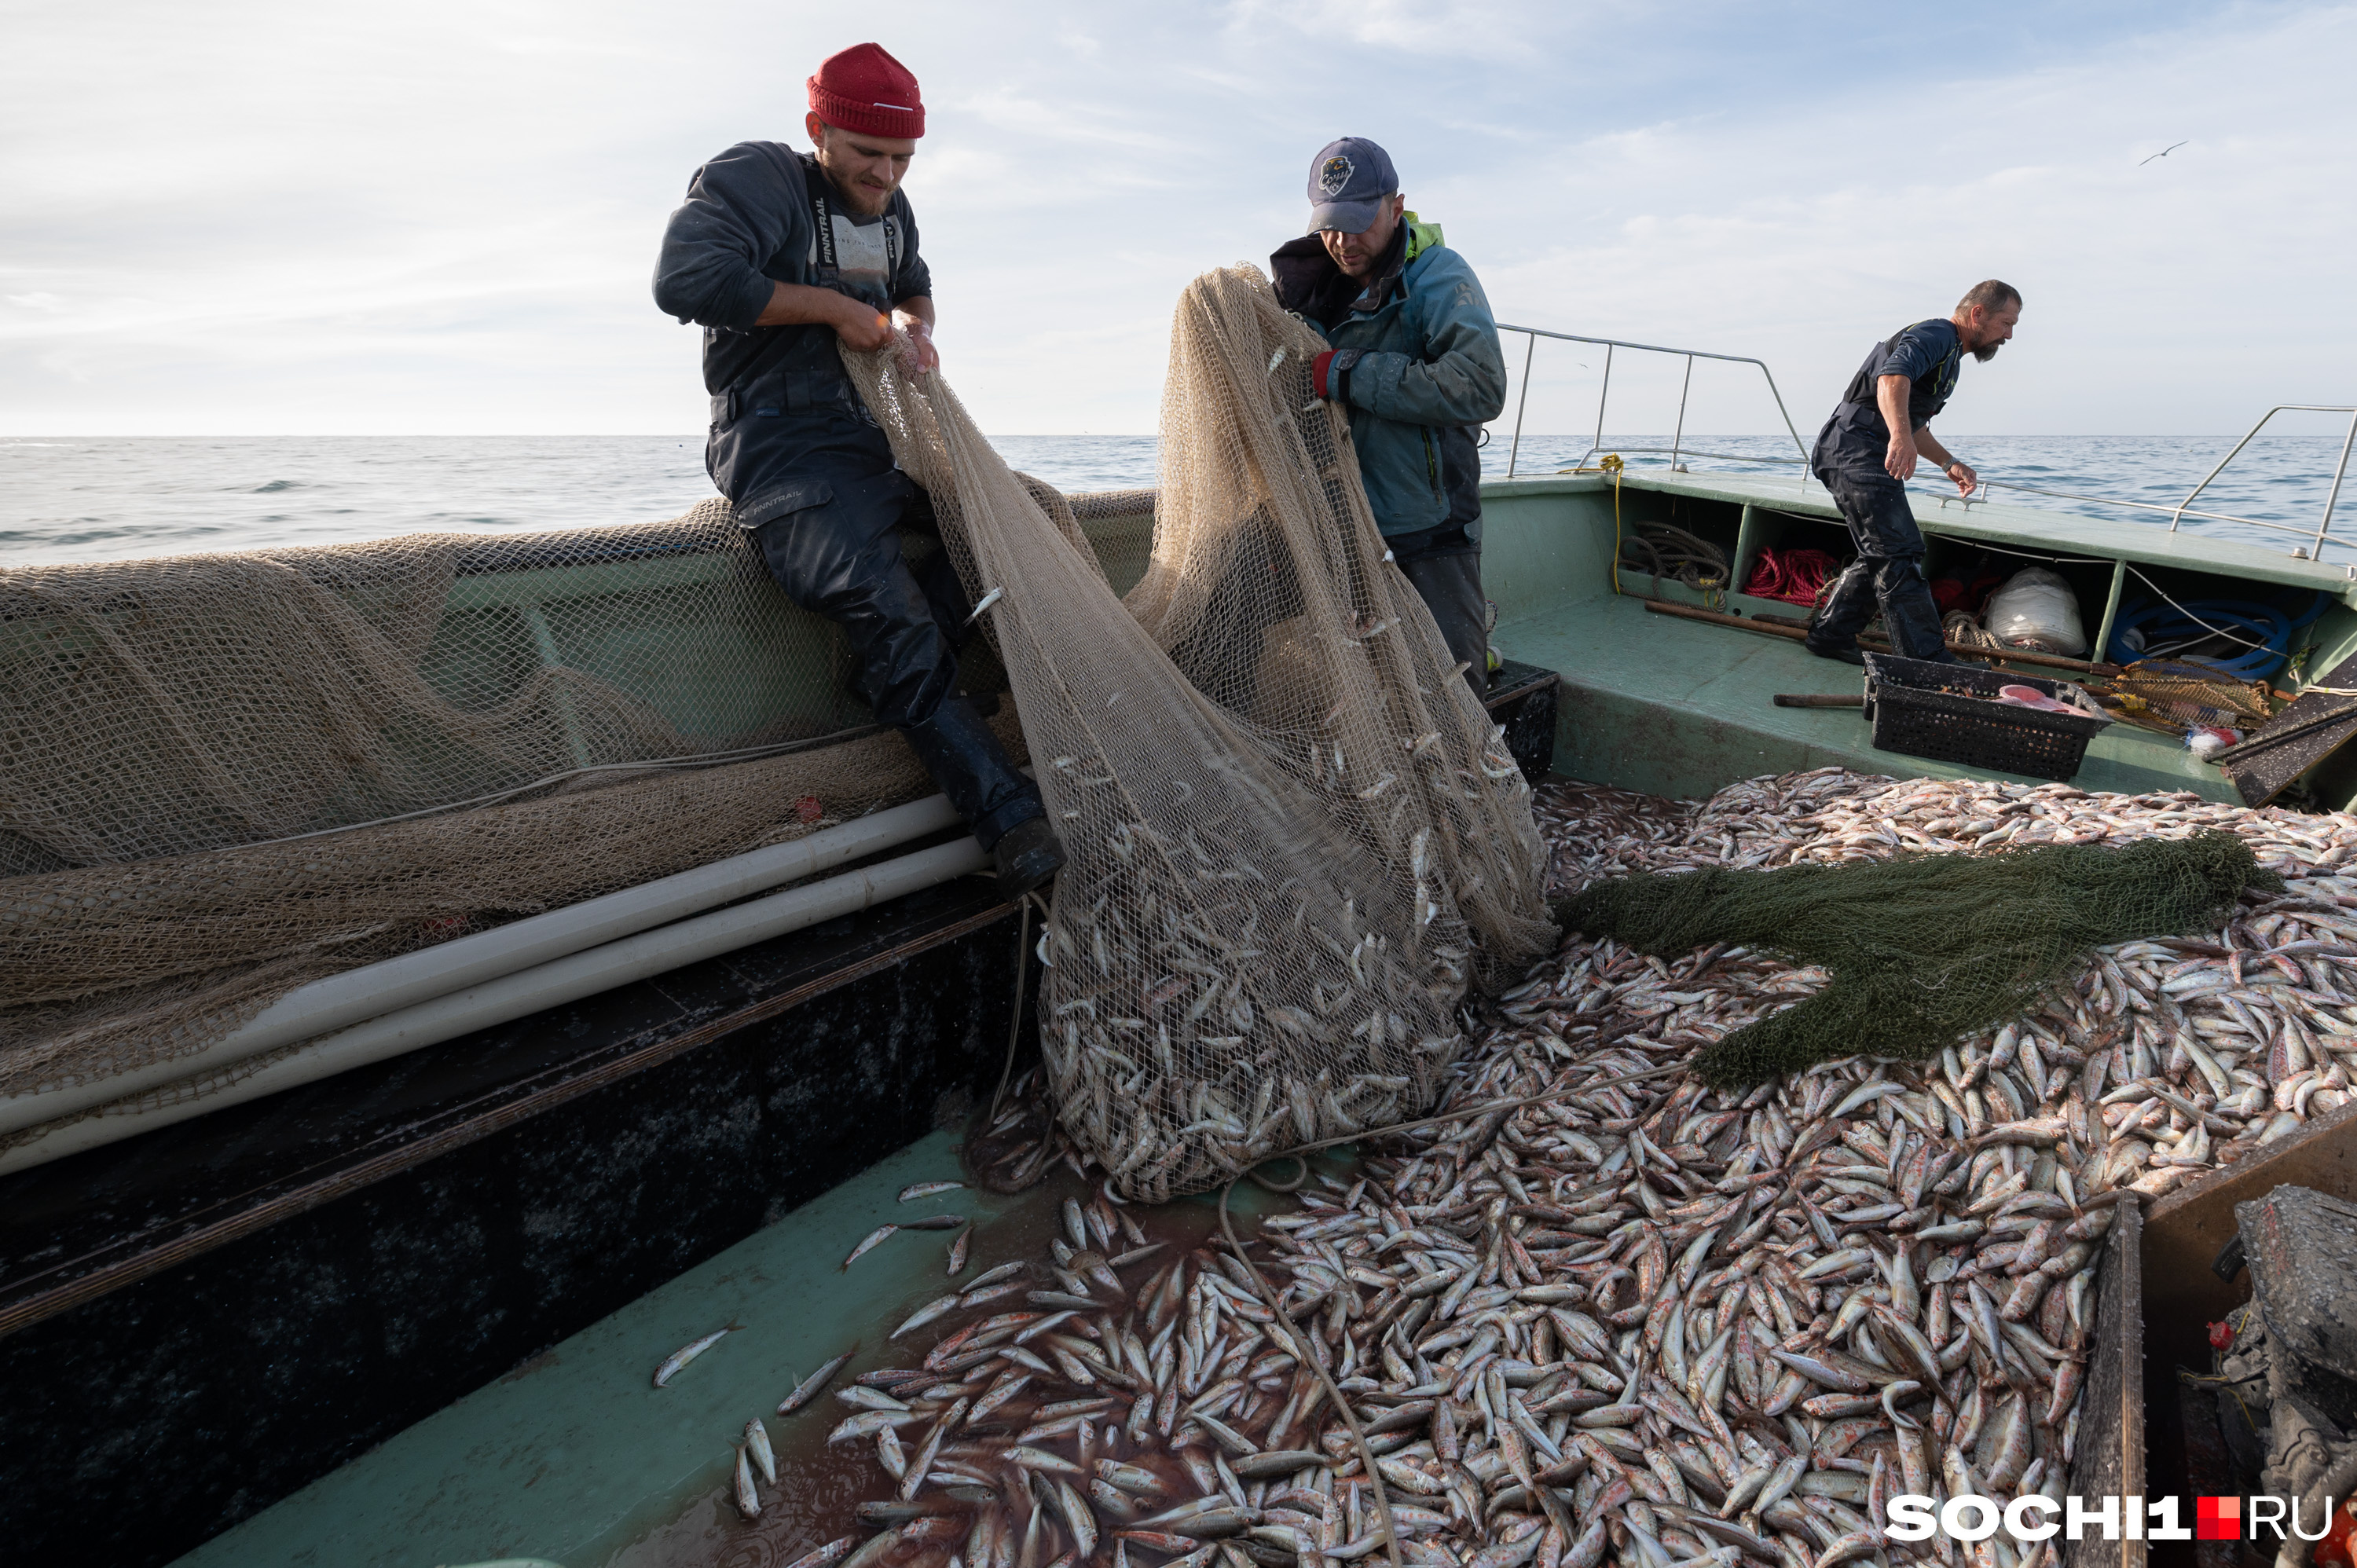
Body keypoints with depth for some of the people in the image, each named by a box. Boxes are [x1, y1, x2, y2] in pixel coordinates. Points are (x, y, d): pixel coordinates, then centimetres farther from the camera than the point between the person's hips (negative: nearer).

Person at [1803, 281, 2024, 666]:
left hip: (1870, 460, 11)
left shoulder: (1951, 358, 27)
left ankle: (1830, 635, 19)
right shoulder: (1937, 334, -7)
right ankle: (1928, 659, -15)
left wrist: (1949, 463, 22)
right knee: (1899, 556, -14)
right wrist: (1900, 435, -45)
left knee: (1882, 557, 14)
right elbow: (1893, 376, -29)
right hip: (1857, 451, -11)